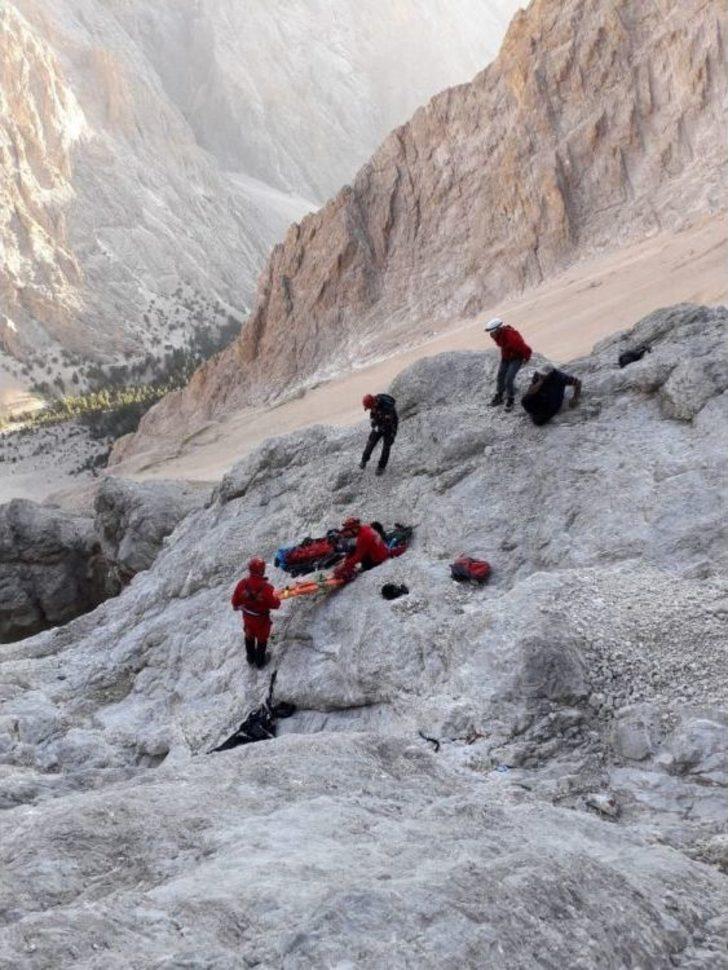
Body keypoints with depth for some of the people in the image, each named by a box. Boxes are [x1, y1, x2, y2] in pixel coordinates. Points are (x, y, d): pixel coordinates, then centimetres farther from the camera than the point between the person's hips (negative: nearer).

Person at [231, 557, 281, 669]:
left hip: (247, 617, 3)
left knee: (249, 637, 30)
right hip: (262, 619, -3)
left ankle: (251, 659, 52)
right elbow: (275, 604, -24)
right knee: (262, 639, 24)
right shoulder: (266, 588, -38)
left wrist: (236, 606, 13)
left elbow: (235, 600, -11)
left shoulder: (242, 584, -27)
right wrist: (276, 599, -1)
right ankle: (260, 662, 44)